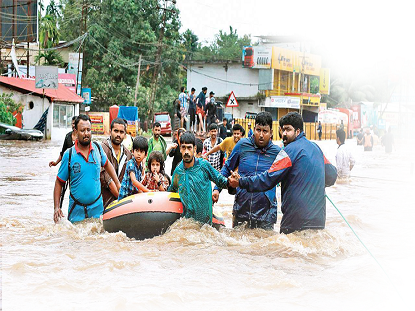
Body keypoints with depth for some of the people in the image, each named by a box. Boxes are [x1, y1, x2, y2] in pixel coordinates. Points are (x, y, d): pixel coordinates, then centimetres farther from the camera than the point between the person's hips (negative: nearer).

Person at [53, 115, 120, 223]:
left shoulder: (97, 148, -1)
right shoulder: (69, 155, -9)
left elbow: (107, 164, 21)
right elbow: (59, 183, -2)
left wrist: (118, 184, 15)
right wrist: (56, 207, -10)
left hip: (97, 207, 2)